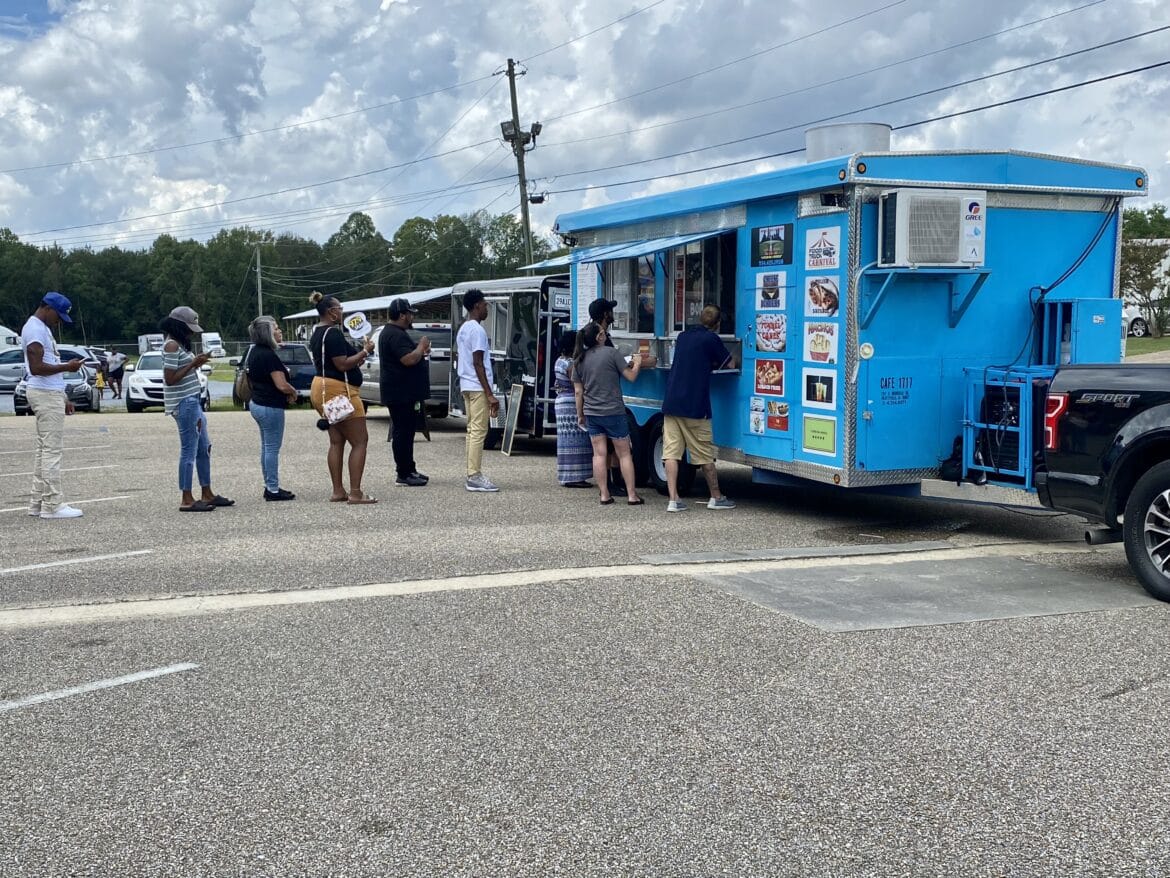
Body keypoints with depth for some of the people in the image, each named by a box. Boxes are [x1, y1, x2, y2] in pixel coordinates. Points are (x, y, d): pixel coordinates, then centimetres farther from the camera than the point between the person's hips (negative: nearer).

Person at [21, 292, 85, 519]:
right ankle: (52, 505, -8)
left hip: (49, 394, 11)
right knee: (52, 449, -10)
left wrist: (62, 399, 22)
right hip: (45, 395, -11)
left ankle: (37, 503, 15)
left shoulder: (42, 329, 19)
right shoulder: (35, 329, -13)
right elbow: (37, 368, -22)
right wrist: (67, 367, -14)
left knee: (44, 449, 11)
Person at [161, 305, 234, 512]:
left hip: (192, 402, 11)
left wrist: (196, 364, 9)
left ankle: (207, 494, 22)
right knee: (189, 450, -7)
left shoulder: (180, 344, 16)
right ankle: (187, 500, -2)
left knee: (204, 448, 14)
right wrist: (193, 364, -16)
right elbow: (170, 379, -19)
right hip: (183, 403, -10)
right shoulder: (172, 345, -13)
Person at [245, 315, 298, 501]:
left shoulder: (255, 352, 10)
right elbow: (282, 385, -27)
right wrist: (293, 392, -4)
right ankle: (273, 490, 2)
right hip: (271, 407, -10)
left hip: (257, 404, 10)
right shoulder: (269, 355, -20)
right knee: (272, 448, -3)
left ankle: (270, 486, 22)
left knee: (267, 447, 15)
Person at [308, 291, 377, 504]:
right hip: (338, 390, -10)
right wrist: (365, 351, -12)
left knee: (337, 442, 13)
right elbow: (343, 365, -22)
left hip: (322, 388, 10)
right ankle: (355, 493, -9)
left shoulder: (316, 333, 15)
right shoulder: (334, 334, -17)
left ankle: (338, 491, 13)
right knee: (359, 441, -6)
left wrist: (358, 354, 16)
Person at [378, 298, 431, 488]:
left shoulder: (391, 333, 17)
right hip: (401, 393, -12)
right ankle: (404, 475, -5)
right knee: (403, 432, -8)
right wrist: (421, 346, -12)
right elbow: (408, 360, -27)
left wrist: (421, 350, 14)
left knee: (405, 431, 16)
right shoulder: (396, 335, -18)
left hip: (403, 392, 12)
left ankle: (409, 470, 24)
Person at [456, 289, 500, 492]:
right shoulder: (477, 330, -13)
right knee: (479, 431, -8)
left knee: (473, 430, 11)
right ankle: (474, 477, -9)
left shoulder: (463, 329, 17)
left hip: (466, 386, 10)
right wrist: (490, 394, -18)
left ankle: (472, 475, 13)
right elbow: (478, 363, -18)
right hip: (478, 387, -10)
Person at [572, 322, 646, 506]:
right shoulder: (611, 353, -10)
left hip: (591, 413, 4)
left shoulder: (579, 360, 5)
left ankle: (604, 495, 6)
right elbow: (631, 376, -5)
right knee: (624, 454, 4)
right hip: (613, 412, -4)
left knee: (599, 454, 7)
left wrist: (580, 414, 16)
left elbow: (578, 391, 7)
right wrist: (637, 364, 14)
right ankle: (632, 495, 4)